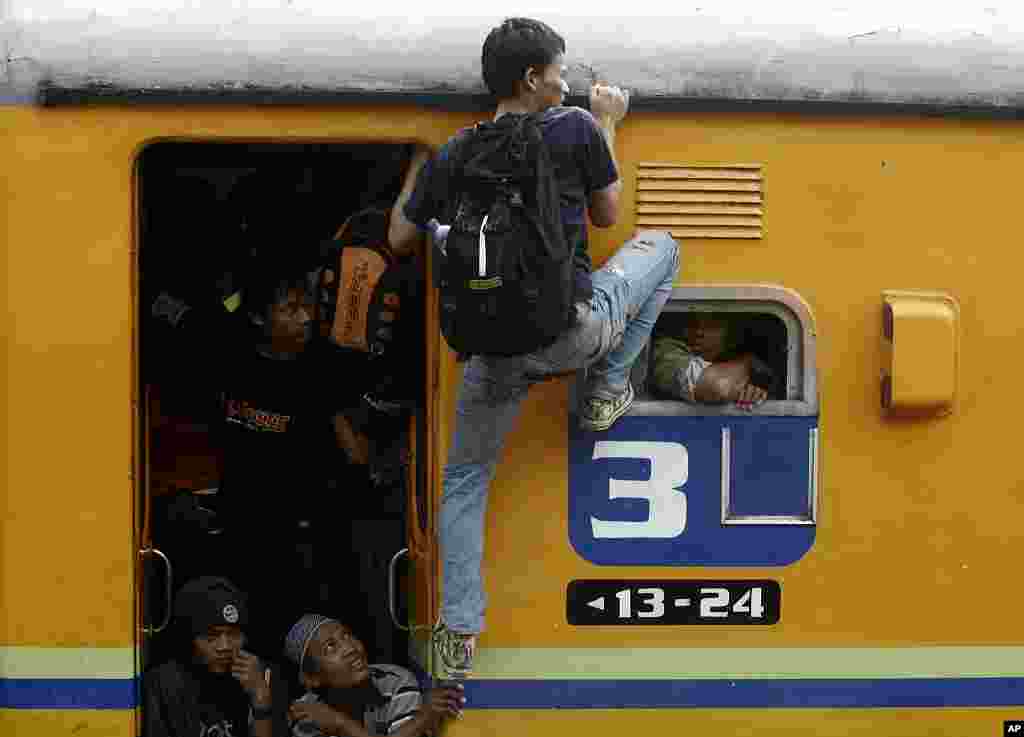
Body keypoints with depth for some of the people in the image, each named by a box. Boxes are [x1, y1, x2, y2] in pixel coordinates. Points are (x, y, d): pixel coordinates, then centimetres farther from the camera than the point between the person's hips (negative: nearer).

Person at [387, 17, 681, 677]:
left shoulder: (450, 158, 3)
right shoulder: (576, 130, -5)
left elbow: (400, 240, 13)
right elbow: (606, 215, 10)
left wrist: (416, 172, 28)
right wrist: (608, 126, 20)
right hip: (574, 330, -3)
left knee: (466, 481, 20)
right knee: (659, 248, 24)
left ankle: (460, 633, 14)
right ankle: (606, 391, 21)